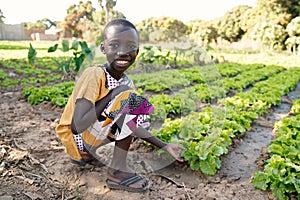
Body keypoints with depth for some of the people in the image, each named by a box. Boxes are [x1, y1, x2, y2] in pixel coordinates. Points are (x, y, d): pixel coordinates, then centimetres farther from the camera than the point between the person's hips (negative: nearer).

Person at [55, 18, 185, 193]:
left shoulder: (126, 83, 0)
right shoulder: (94, 74, -23)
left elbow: (133, 125, 2)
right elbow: (78, 126, -30)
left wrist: (165, 146, -2)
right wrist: (112, 94, -26)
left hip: (90, 137, 8)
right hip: (76, 139, -8)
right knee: (129, 99, -21)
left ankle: (87, 155, 13)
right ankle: (117, 170, -10)